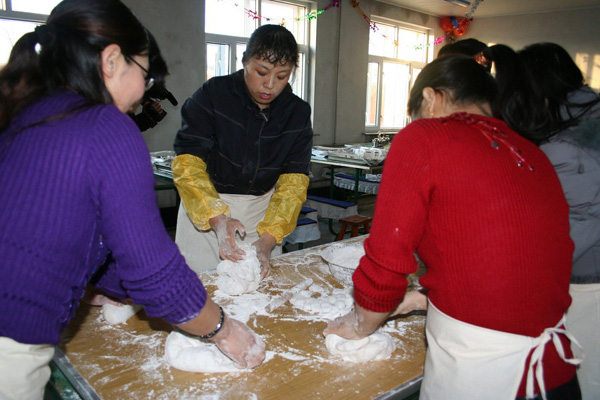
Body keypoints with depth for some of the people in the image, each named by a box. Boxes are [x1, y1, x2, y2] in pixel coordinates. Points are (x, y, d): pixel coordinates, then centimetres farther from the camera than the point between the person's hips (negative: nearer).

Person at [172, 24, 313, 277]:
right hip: (204, 209, -2)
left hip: (263, 211, 3)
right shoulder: (212, 95, -12)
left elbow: (293, 181, -9)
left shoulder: (298, 113, -3)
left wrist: (268, 238, -22)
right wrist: (217, 218, -34)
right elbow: (187, 163, -19)